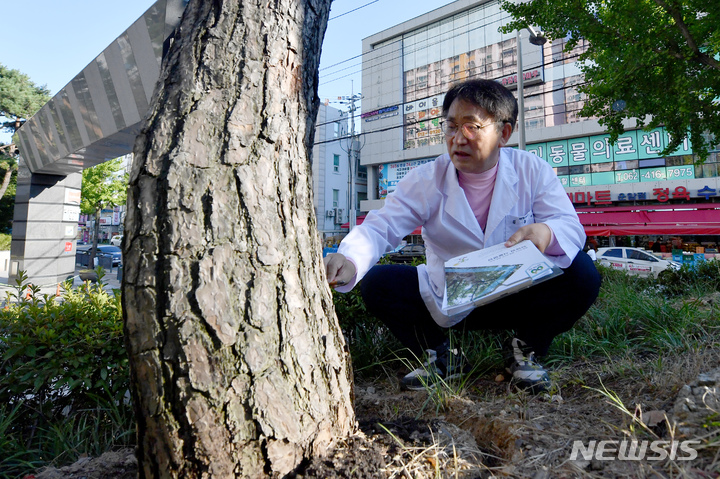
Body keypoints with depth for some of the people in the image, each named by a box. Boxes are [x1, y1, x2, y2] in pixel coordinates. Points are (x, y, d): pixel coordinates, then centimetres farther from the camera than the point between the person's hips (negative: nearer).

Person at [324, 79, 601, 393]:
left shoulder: (532, 171, -7)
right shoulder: (426, 180, -10)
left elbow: (571, 226, -12)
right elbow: (381, 227, -21)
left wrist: (546, 233, -38)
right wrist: (349, 261, -44)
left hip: (517, 298, 0)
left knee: (582, 274, -25)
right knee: (376, 283, -19)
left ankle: (524, 350, 2)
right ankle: (440, 357, 4)